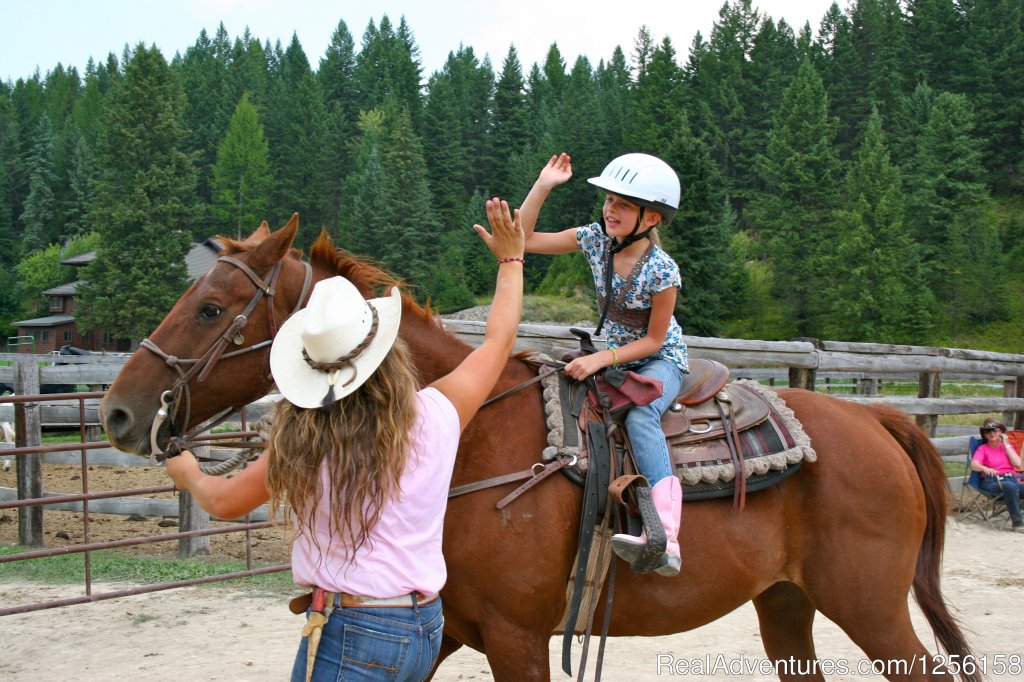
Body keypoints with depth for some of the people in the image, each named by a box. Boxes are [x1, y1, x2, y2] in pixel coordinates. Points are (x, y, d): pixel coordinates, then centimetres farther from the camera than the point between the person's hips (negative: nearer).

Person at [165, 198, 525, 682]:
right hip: (426, 627, 5)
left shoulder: (301, 439, -9)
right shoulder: (435, 416, -6)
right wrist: (511, 261, 26)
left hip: (351, 633, -4)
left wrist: (188, 473, 30)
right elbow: (497, 342, 12)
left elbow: (223, 502, 7)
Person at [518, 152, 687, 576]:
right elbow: (524, 239, -4)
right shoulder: (595, 240, -7)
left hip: (661, 362, -8)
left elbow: (654, 340, -16)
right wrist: (544, 185, -13)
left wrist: (601, 359, -26)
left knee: (639, 416, -36)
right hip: (617, 360, 8)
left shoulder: (661, 270, -23)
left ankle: (665, 540, -49)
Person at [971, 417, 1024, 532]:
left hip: (1011, 478, 3)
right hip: (992, 481, -3)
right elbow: (973, 465, -10)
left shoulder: (1007, 445, 22)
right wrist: (985, 469, -33)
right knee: (1011, 487, -37)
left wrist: (1006, 445, 6)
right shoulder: (983, 448, 11)